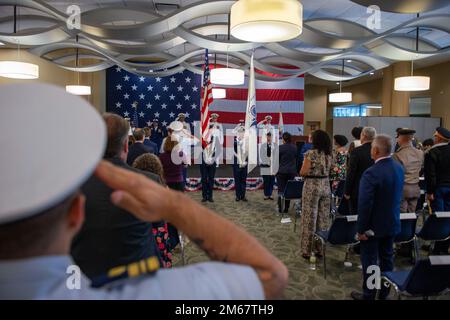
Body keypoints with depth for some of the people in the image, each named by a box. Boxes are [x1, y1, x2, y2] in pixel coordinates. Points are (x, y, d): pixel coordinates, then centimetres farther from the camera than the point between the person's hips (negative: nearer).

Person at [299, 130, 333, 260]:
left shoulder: (311, 153, -13)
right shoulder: (329, 155, 6)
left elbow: (303, 172, -13)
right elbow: (328, 171, 15)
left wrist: (304, 166, 6)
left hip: (312, 187, -6)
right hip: (326, 187, 6)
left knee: (310, 219, 2)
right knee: (323, 219, 12)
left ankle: (307, 250, 9)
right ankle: (320, 248, 21)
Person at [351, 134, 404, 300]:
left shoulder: (371, 173, -26)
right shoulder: (399, 168, -2)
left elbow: (365, 205, -24)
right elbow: (398, 196, 9)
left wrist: (361, 229, -16)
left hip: (374, 225, -7)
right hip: (392, 223, 7)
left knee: (369, 261, 7)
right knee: (387, 258, 19)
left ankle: (368, 295, 21)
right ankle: (384, 292, 34)